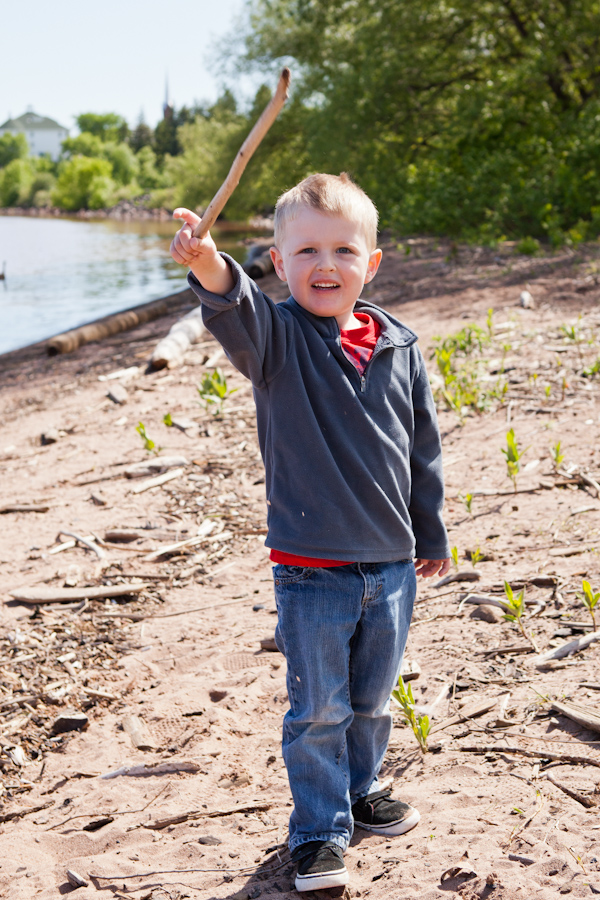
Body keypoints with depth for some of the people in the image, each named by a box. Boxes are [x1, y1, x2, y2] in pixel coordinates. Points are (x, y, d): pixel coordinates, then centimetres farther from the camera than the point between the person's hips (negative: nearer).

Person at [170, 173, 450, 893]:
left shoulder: (399, 347, 1)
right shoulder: (278, 338, -9)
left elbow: (423, 450, 10)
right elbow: (237, 315, -34)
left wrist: (431, 535, 17)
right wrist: (210, 267, -56)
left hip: (392, 564, 4)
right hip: (311, 569, -4)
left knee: (371, 699, 20)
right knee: (318, 709, 5)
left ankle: (360, 788, 44)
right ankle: (318, 830, 23)